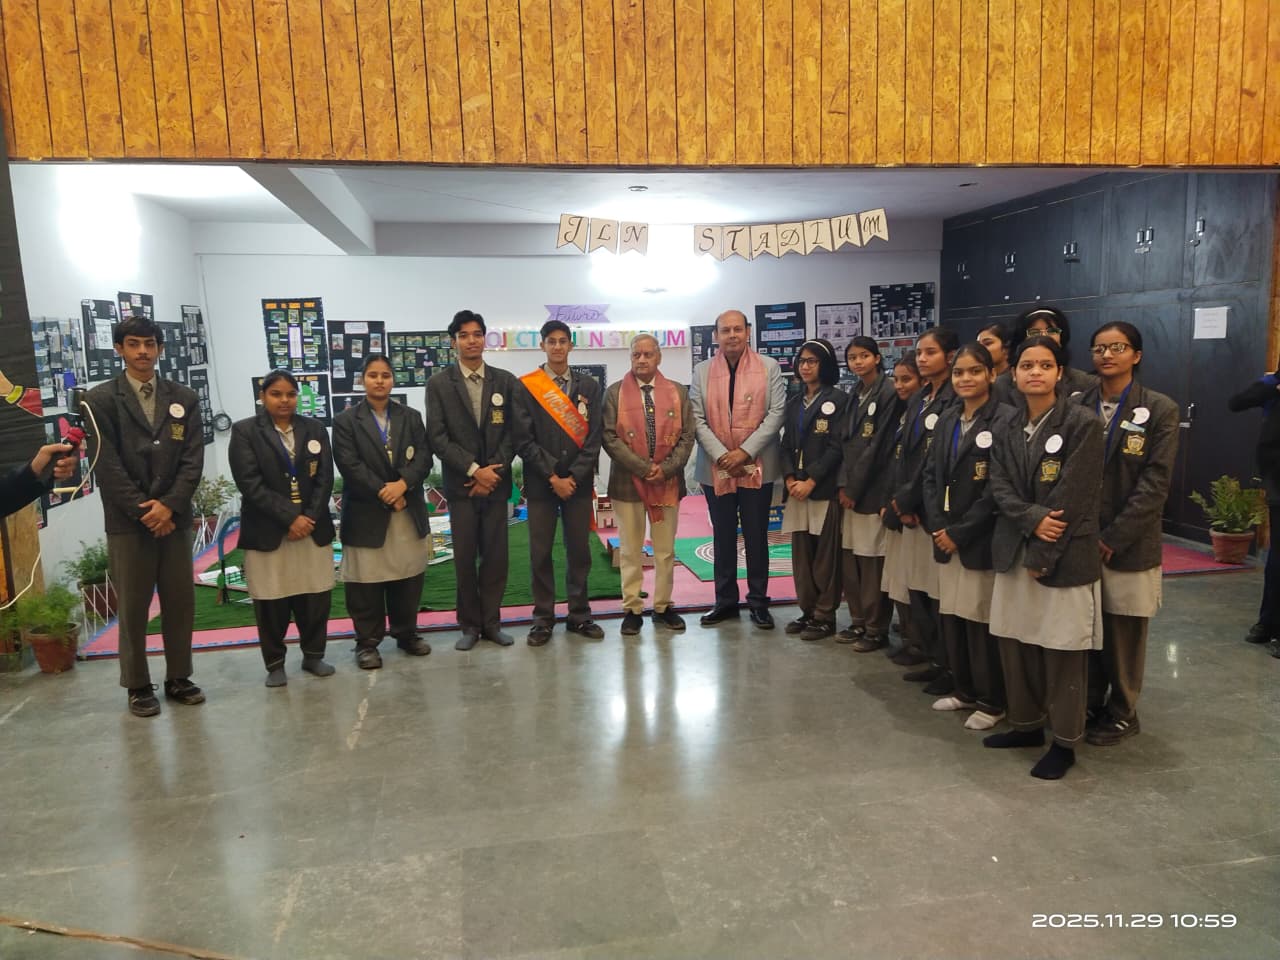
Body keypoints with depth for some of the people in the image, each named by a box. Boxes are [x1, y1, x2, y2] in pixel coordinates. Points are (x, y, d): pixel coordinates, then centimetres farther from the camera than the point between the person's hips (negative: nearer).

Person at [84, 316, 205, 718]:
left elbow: (193, 459, 2)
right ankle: (138, 687, 17)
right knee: (133, 607, 4)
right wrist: (143, 510, -12)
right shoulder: (100, 400, 0)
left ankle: (178, 678, 21)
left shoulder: (184, 399, 9)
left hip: (174, 516, 3)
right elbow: (106, 464, -7)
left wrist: (169, 505, -11)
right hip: (128, 520, -3)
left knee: (181, 603, 7)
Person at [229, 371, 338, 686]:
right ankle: (274, 664, 18)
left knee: (316, 596, 6)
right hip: (267, 531, -3)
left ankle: (314, 655, 24)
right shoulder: (245, 431, -1)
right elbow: (250, 483, -10)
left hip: (313, 527, 3)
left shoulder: (315, 429, 9)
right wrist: (290, 517, -16)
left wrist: (309, 518, -10)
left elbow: (325, 478, 3)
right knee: (272, 601, 3)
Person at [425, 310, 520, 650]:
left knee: (496, 556, 5)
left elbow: (514, 432, 2)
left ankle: (492, 622, 16)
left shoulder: (506, 381, 6)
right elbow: (438, 437, -5)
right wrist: (474, 470, -13)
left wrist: (493, 472, -9)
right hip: (460, 484, -1)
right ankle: (470, 624, 16)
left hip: (496, 482, 1)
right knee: (464, 558, 4)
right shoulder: (439, 384, 2)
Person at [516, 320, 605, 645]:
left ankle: (579, 615, 18)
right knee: (540, 553, 3)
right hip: (541, 482, -2)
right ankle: (543, 618, 14)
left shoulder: (588, 385, 6)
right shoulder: (526, 386, -1)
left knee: (579, 551, 7)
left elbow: (594, 437, 1)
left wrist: (574, 477, -8)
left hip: (578, 482, 2)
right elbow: (525, 440, -5)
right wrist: (552, 477, -10)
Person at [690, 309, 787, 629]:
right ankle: (725, 601, 21)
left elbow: (776, 413, -5)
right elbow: (697, 419, 0)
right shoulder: (702, 371, 6)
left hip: (758, 467, -1)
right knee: (723, 537, 10)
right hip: (716, 468, 2)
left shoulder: (769, 367, 2)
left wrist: (745, 452, -14)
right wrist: (721, 455, -12)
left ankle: (758, 602, 16)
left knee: (756, 537, 6)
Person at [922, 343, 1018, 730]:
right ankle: (965, 690, 28)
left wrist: (960, 532, -14)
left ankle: (992, 701, 18)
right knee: (951, 615, 12)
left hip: (981, 538, -6)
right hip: (945, 535, 6)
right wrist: (937, 525, -3)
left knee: (982, 620, 2)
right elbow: (931, 474, 10)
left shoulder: (1006, 420, -10)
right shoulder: (947, 420, 11)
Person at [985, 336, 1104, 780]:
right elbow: (999, 487, 2)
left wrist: (1043, 555, -14)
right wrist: (1032, 518, -16)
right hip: (1014, 551, 5)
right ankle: (1026, 724, 29)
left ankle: (1064, 742, 19)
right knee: (1014, 643, 11)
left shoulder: (1083, 423, -9)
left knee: (1062, 652, 3)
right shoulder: (1007, 426, 8)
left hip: (1065, 556, -5)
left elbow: (1072, 498, -13)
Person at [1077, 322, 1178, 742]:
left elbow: (1154, 484, -9)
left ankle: (1120, 714, 25)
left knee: (1124, 635, 8)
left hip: (1129, 544, -2)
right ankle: (1086, 705, 26)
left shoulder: (1159, 410, -3)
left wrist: (1113, 537, -14)